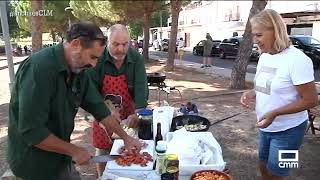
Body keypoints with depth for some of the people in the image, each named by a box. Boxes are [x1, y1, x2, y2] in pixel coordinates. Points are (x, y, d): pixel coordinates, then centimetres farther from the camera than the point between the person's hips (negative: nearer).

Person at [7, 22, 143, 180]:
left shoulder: (78, 70, -4)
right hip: (35, 163, -6)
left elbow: (98, 107, 4)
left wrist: (125, 137, 5)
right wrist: (74, 151, -19)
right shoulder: (39, 68, -28)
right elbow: (31, 131, -29)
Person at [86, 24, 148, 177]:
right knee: (102, 150, 12)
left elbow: (141, 87, -20)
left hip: (128, 114, 1)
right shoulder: (98, 58, -16)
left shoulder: (136, 58, -12)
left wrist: (138, 112, -33)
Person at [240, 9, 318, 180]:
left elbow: (310, 100, -20)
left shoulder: (297, 60, -23)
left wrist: (275, 113, -28)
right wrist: (252, 93, -6)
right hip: (266, 127, 7)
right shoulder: (264, 56, 2)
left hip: (287, 130, -7)